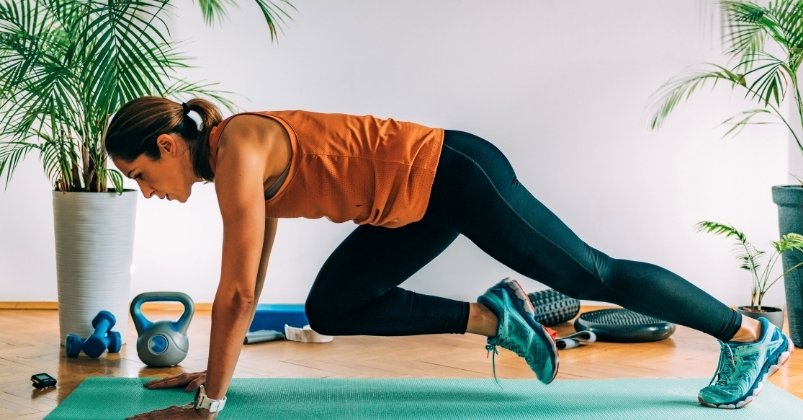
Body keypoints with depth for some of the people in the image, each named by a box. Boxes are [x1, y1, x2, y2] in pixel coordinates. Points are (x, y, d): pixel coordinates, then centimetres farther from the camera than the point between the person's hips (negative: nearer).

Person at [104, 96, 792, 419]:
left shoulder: (239, 149, -19)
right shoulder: (240, 165, 9)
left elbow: (237, 290, -21)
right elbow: (249, 284, 18)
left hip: (449, 175, -9)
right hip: (419, 207, 9)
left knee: (590, 273, 1)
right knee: (331, 308, 8)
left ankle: (751, 337, 16)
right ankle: (493, 318, 11)